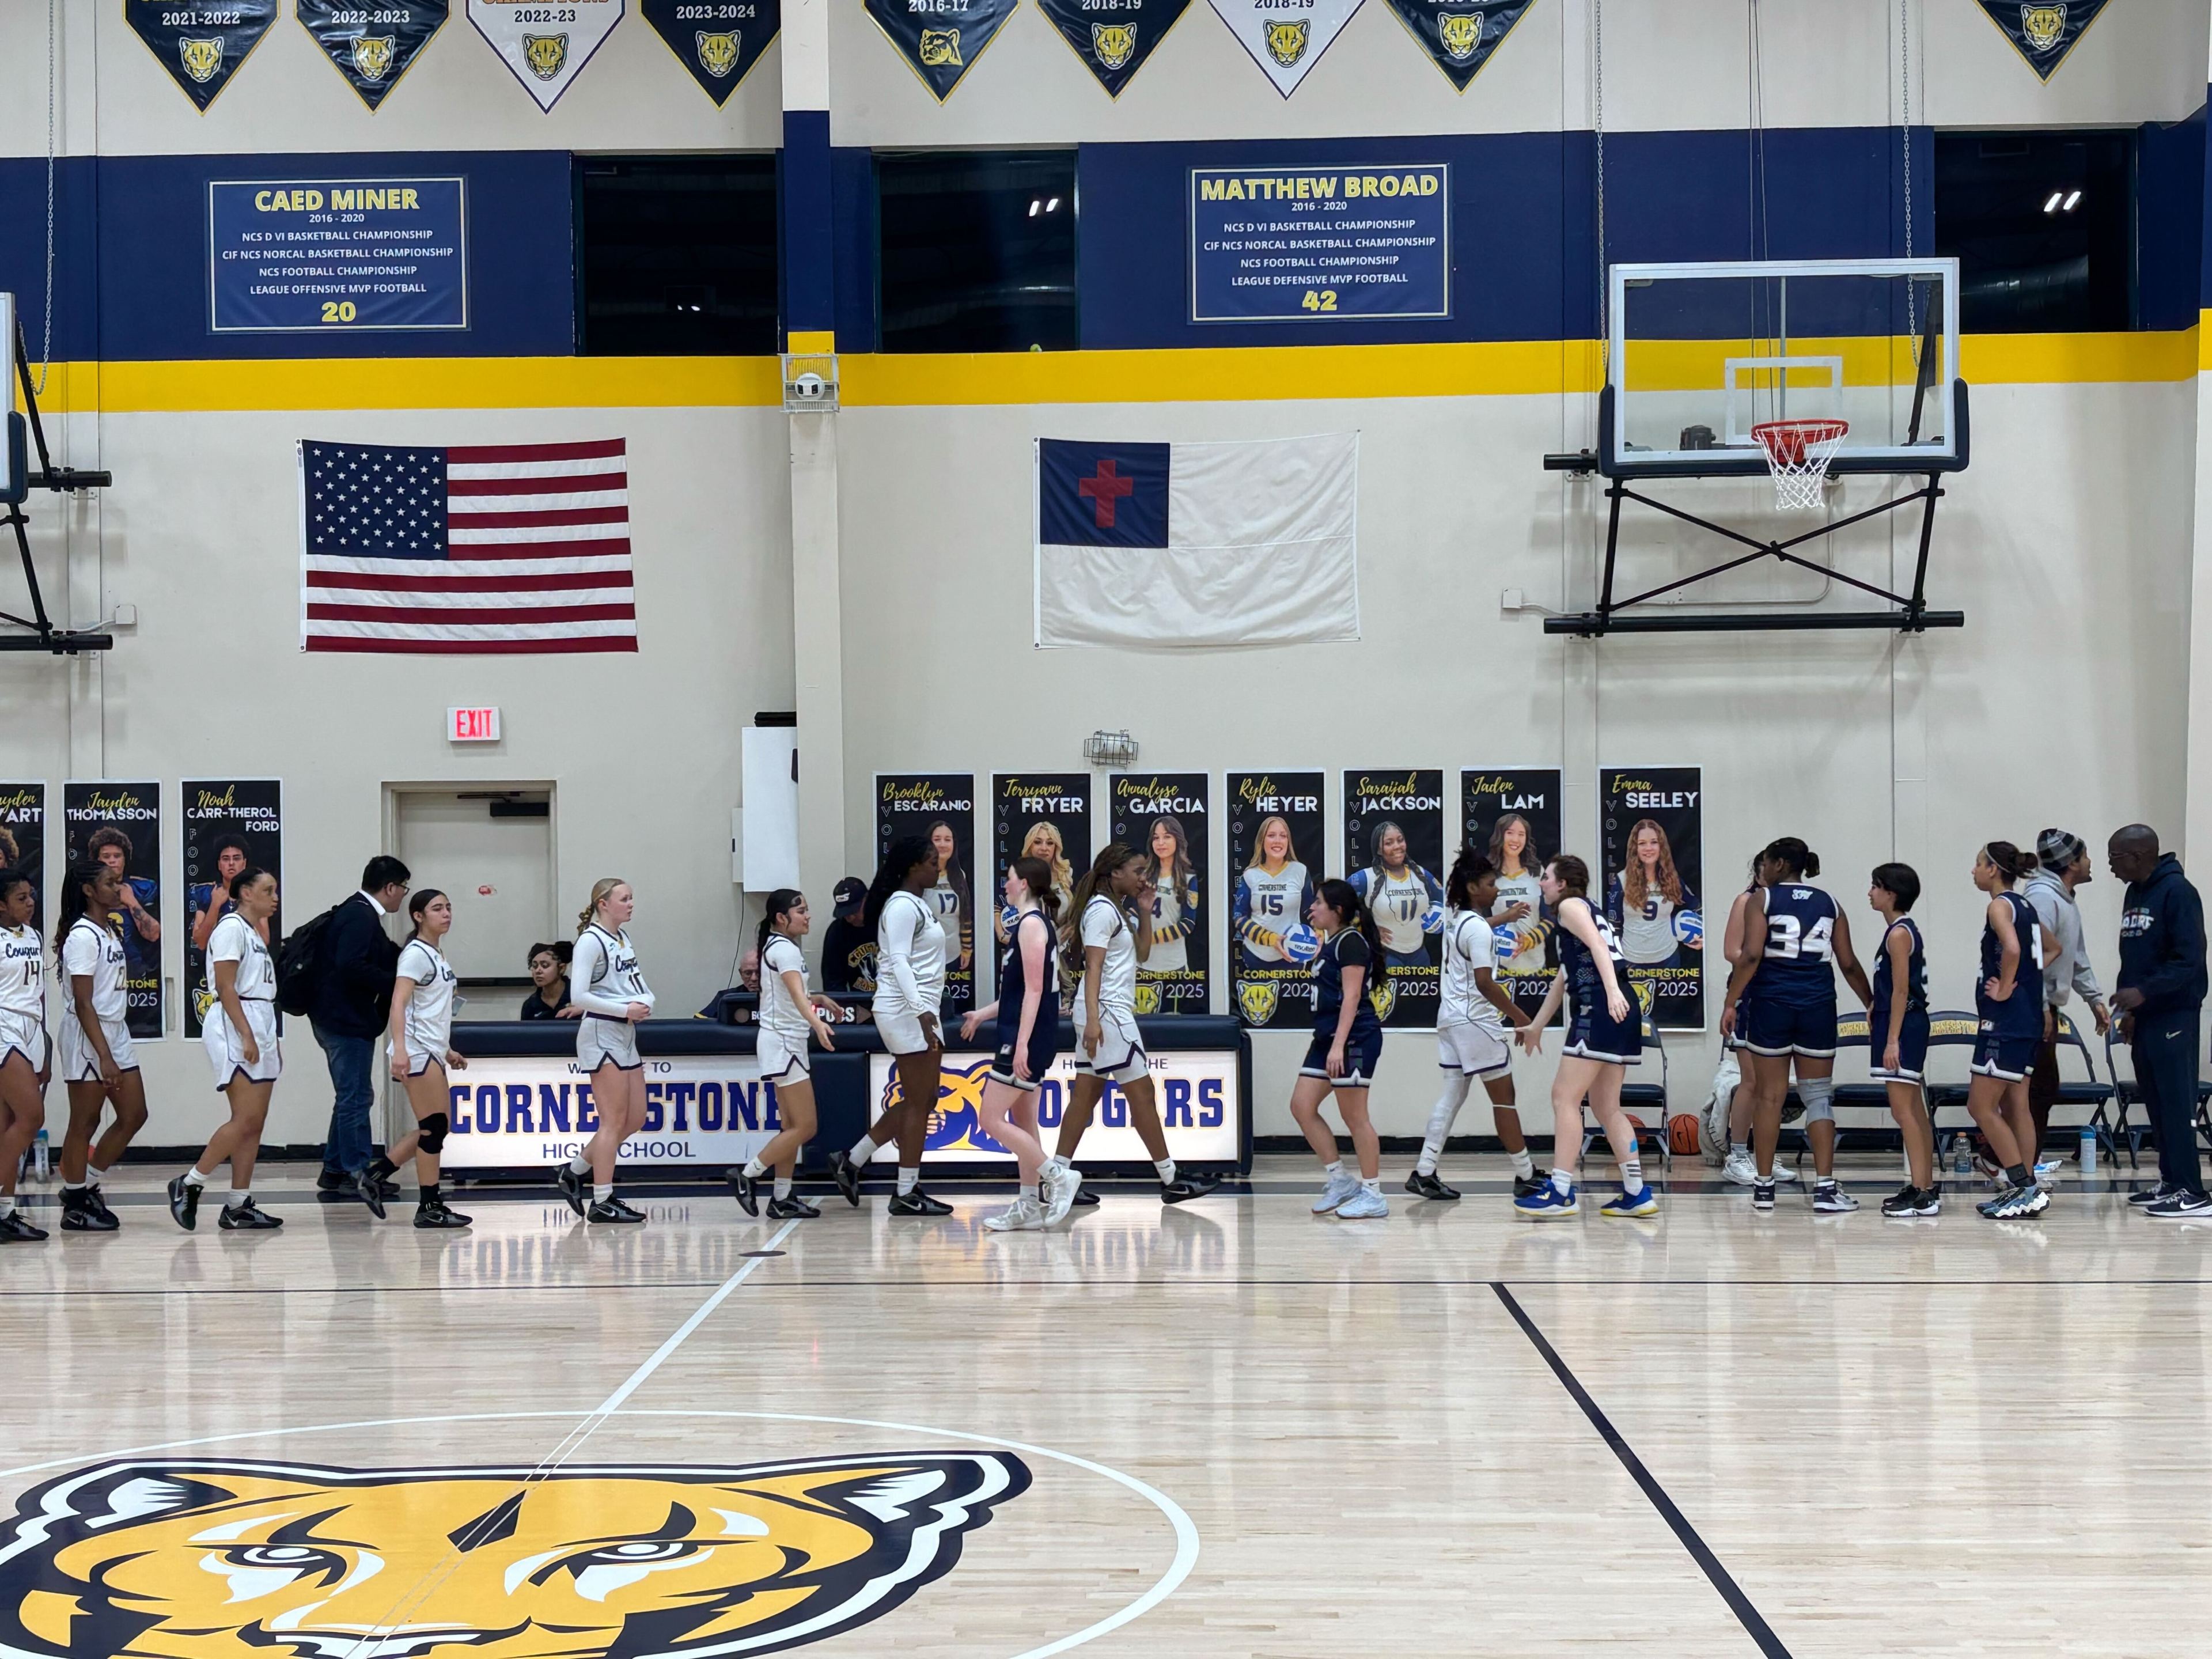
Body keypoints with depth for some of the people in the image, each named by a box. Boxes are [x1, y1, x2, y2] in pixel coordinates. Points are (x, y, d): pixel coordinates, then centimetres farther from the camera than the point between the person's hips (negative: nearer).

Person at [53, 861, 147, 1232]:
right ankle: (75, 1207, 10)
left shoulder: (110, 932, 12)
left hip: (116, 1031, 9)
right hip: (87, 1037, -9)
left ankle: (85, 1186, 20)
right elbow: (82, 1004, -19)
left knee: (134, 1115, 8)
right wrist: (104, 1057, -22)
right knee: (84, 1123, 0)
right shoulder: (82, 936, -15)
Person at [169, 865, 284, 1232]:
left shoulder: (254, 934, 21)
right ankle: (188, 1185, -5)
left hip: (260, 1030, 10)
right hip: (235, 1028, -10)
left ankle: (238, 1207, 5)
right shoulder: (231, 929, -7)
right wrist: (246, 1035, -21)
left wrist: (269, 1041, 18)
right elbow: (226, 987, -15)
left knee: (254, 1124, 4)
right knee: (246, 1119, -15)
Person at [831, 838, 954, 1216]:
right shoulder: (902, 907, -13)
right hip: (905, 1011, -10)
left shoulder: (919, 905, 17)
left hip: (921, 1012, 10)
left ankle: (852, 1161, 18)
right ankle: (907, 1194, 1)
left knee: (922, 1100, 12)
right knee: (918, 1102, -5)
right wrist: (922, 1012, -29)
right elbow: (899, 962, -21)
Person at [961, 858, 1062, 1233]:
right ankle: (1030, 1207, 13)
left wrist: (1022, 1043, -24)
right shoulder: (1028, 923, 17)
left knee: (991, 1120, -9)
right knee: (1022, 1124, 11)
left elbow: (1034, 989, -19)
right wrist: (983, 1015, 29)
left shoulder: (1032, 924, -13)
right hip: (1019, 1036, 10)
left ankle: (1058, 1178, -7)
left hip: (1027, 1038, -10)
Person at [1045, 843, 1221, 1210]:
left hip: (1112, 1013, 10)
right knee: (1142, 1094, -4)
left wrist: (1145, 913, 12)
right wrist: (1093, 1019, -25)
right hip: (1107, 1013, -10)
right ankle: (1170, 1180, 1)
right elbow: (1093, 966, -18)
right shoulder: (1102, 909, -12)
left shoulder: (1119, 910, 17)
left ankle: (1058, 1176, 6)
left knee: (1086, 1094, 7)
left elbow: (1142, 955, 22)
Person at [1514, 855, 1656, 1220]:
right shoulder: (1587, 911, 29)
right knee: (1606, 1107, 13)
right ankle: (1637, 1194, 12)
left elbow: (1597, 945, -17)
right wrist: (1536, 1025, 41)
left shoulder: (1570, 906, 2)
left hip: (1600, 1010, -10)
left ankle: (1561, 1193, -11)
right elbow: (1564, 977, 36)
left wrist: (1612, 990, -32)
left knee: (1565, 1097, -8)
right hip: (1620, 1014, 10)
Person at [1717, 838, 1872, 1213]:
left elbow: (1751, 956, -10)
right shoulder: (1829, 905, 11)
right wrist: (1871, 1005, 20)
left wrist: (1730, 1003, -6)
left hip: (1771, 1003, -2)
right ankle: (1825, 1188, 1)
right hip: (1818, 1006, 2)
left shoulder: (1761, 899, 0)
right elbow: (1849, 965, 10)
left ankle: (1764, 1187, 11)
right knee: (1819, 1095, 7)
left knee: (1769, 1095, 6)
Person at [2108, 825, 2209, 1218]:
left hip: (2173, 1016, -9)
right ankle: (2171, 1181, 17)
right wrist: (2129, 1009, 15)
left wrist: (2143, 992, -24)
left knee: (2177, 1102, -9)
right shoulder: (2134, 895, 15)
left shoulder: (2177, 892, -13)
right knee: (2155, 1100, 11)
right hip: (2144, 1016, 9)